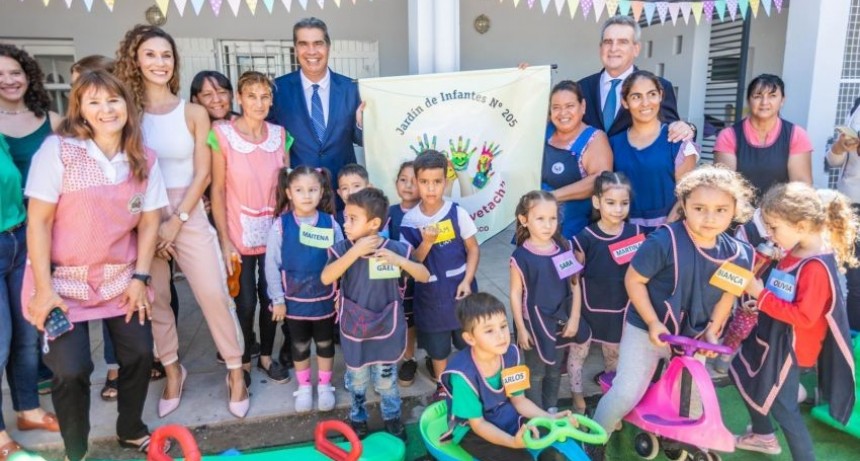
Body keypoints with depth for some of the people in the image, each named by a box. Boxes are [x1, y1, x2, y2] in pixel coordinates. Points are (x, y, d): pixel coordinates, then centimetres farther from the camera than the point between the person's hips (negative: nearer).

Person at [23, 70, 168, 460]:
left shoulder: (144, 159, -1)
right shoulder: (58, 149, -12)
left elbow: (149, 222, 1)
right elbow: (38, 222, -12)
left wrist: (140, 277, -5)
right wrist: (43, 288, -14)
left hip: (121, 277, 3)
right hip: (65, 280, -3)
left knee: (141, 354, 4)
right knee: (71, 369, -7)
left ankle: (131, 430, 32)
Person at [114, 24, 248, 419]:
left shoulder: (194, 113, 0)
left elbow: (202, 173, -2)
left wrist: (177, 221, -8)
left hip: (189, 214, -1)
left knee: (214, 294, -4)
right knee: (154, 299, 8)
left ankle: (235, 372, 10)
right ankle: (172, 370, 26)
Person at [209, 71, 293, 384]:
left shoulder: (280, 135, 0)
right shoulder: (222, 134, -10)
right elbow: (217, 190, -9)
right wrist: (224, 240, -11)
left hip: (273, 234, 3)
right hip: (239, 236, -3)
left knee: (270, 297, 11)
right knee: (245, 302, 6)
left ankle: (266, 356, 32)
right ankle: (243, 361, 28)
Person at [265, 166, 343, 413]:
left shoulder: (330, 224, -10)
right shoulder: (281, 225, -11)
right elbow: (272, 265, -7)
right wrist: (277, 299, -6)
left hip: (325, 299, 0)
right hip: (294, 300, 0)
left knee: (325, 343, 17)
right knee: (299, 345, 17)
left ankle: (324, 385, 38)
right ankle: (304, 387, 38)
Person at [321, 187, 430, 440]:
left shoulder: (396, 248, -13)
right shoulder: (343, 248, -13)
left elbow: (424, 276, -11)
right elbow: (326, 278, -28)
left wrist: (399, 260, -28)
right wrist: (355, 251, -34)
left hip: (386, 329, 0)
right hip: (354, 330, 1)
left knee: (386, 379, 18)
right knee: (356, 380, 20)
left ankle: (392, 417, 42)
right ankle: (357, 418, 45)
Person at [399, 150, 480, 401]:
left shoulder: (457, 213, -11)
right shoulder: (409, 221, -9)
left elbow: (473, 249, -4)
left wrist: (467, 281, -13)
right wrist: (426, 244, -23)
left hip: (460, 287, 0)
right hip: (431, 293, 1)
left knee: (467, 341, 13)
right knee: (437, 345, 16)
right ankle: (442, 386, 38)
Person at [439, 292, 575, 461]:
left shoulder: (510, 353, -13)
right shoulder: (463, 374, -31)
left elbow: (518, 399, 0)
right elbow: (478, 423, -21)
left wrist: (549, 418, -13)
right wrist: (512, 442, -35)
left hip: (506, 417, 5)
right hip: (472, 431, -5)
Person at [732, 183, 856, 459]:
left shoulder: (817, 268, -28)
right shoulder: (796, 252, -1)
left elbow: (803, 316, -29)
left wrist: (761, 295, -26)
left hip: (791, 346, -10)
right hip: (772, 334, 10)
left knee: (781, 404, 2)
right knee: (740, 373, 23)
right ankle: (764, 436, 42)